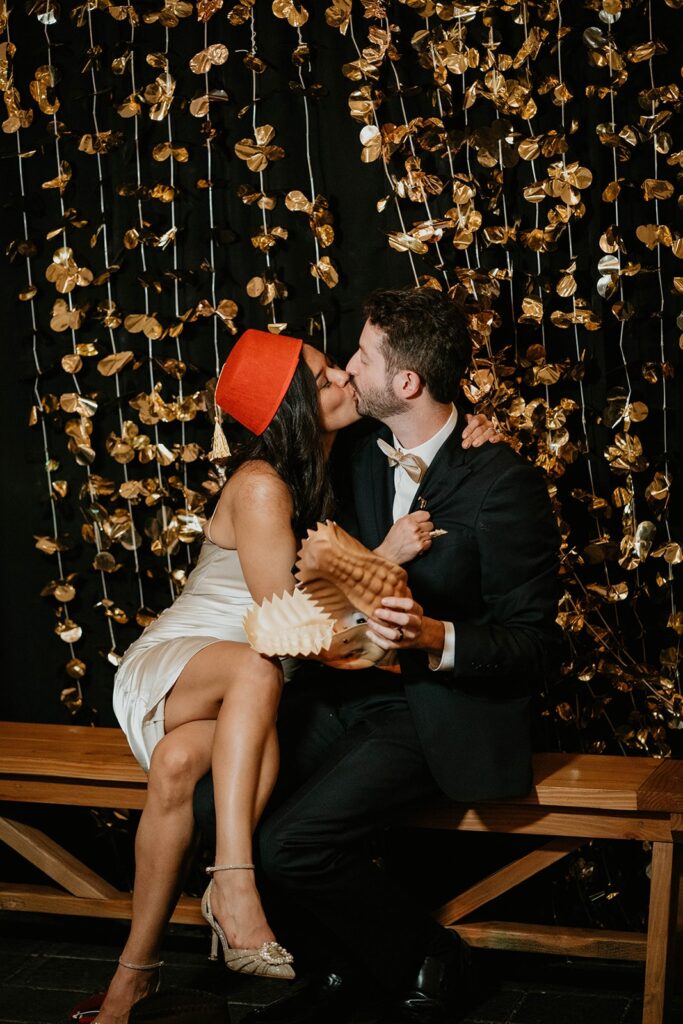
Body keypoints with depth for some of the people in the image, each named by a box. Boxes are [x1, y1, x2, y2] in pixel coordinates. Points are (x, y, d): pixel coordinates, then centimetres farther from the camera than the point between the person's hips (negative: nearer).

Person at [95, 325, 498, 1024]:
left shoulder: (339, 465, 7)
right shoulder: (262, 486, -16)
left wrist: (472, 435, -2)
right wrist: (384, 554, -24)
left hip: (232, 697, 5)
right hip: (170, 663, -5)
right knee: (257, 668, -41)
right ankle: (234, 883, -48)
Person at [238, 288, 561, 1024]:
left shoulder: (501, 483, -17)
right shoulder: (371, 457, 7)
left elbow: (530, 644, -14)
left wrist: (435, 639, -30)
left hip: (444, 708, -8)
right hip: (360, 683, 8)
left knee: (291, 842, -24)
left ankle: (425, 964, 3)